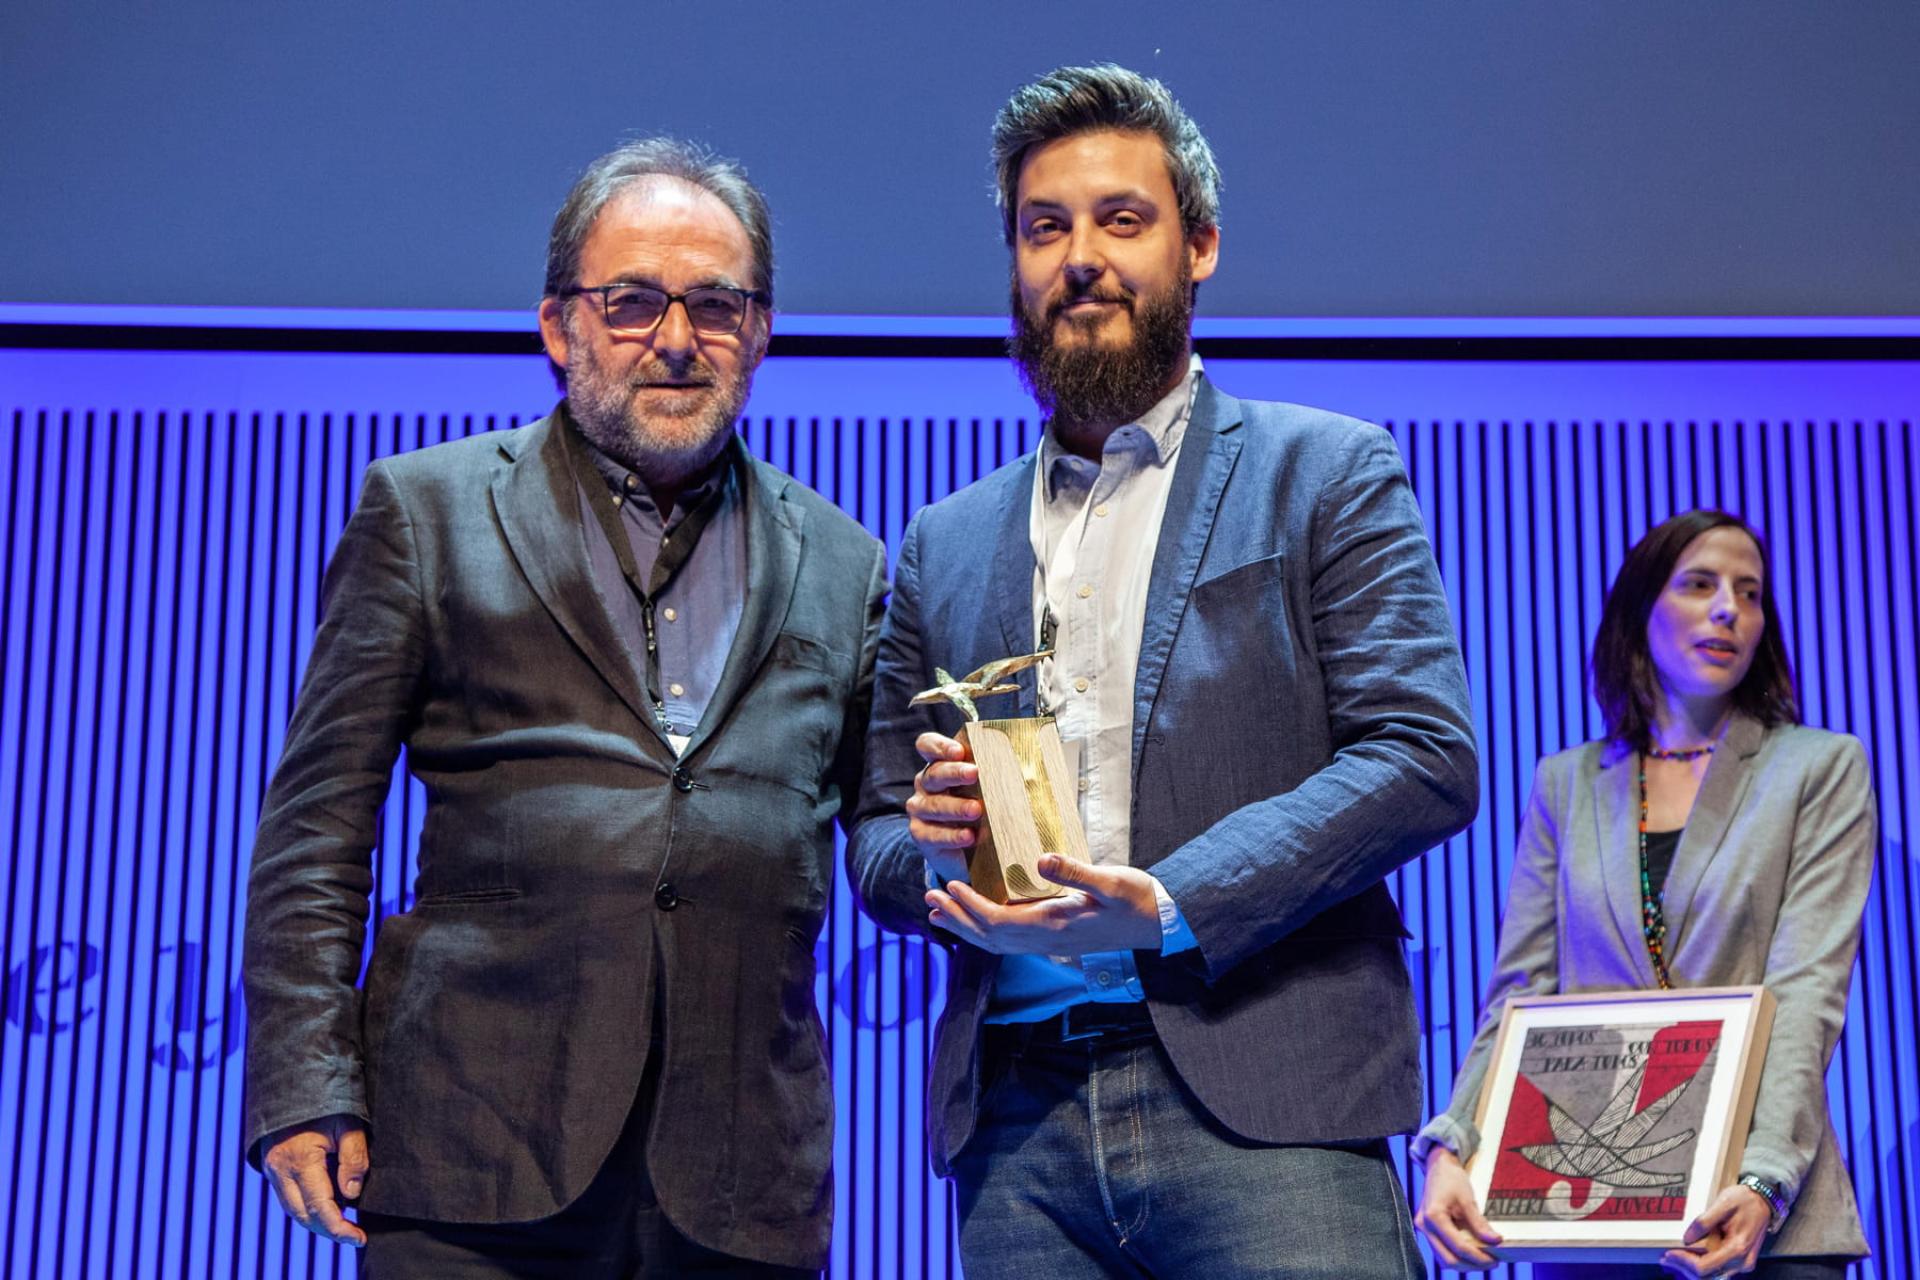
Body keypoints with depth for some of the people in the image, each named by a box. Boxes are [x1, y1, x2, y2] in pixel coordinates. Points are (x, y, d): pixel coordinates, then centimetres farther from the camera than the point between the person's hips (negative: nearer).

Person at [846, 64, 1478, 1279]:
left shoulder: (1329, 473, 6)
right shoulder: (945, 542, 18)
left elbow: (1428, 758, -5)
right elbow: (877, 839, 17)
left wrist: (1169, 905, -15)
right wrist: (932, 846, -7)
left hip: (1257, 1097, -3)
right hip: (1014, 1120, 3)